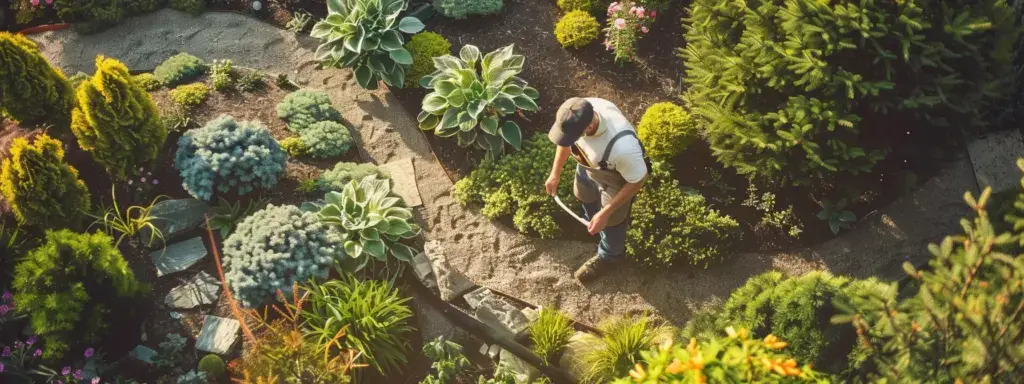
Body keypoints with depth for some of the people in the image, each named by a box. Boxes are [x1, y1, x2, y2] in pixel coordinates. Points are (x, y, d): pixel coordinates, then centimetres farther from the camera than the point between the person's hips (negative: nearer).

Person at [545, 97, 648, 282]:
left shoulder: (622, 146, -49)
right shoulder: (577, 114, -33)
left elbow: (638, 180, -29)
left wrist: (605, 213, -23)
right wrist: (555, 173, 1)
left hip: (616, 179, -5)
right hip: (588, 165, 5)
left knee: (611, 221, 23)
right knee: (585, 197, 33)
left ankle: (608, 256, 55)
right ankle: (593, 224, 68)